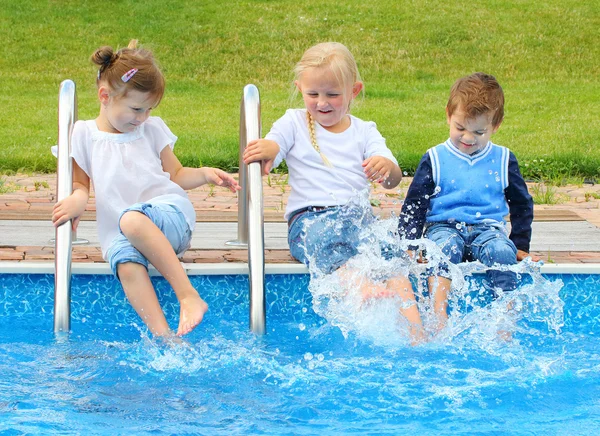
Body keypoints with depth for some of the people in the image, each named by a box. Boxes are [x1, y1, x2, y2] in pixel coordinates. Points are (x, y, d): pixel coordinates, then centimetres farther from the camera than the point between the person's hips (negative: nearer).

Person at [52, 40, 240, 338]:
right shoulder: (84, 134, 14)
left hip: (171, 215, -1)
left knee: (131, 220, -38)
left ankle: (189, 297, -39)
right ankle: (163, 336, -49)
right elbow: (81, 182, 17)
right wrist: (78, 198, -7)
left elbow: (176, 175, 23)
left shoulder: (153, 129, 18)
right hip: (118, 232, 1)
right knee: (126, 265, -37)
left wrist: (206, 174, 4)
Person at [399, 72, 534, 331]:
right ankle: (439, 315, -51)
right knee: (446, 246, -36)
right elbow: (414, 204, 7)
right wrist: (408, 245, -4)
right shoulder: (435, 159, 7)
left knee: (502, 251, -32)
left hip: (488, 228, 1)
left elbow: (522, 204, 20)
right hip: (444, 226, -1)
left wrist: (520, 246, 12)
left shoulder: (503, 160, 11)